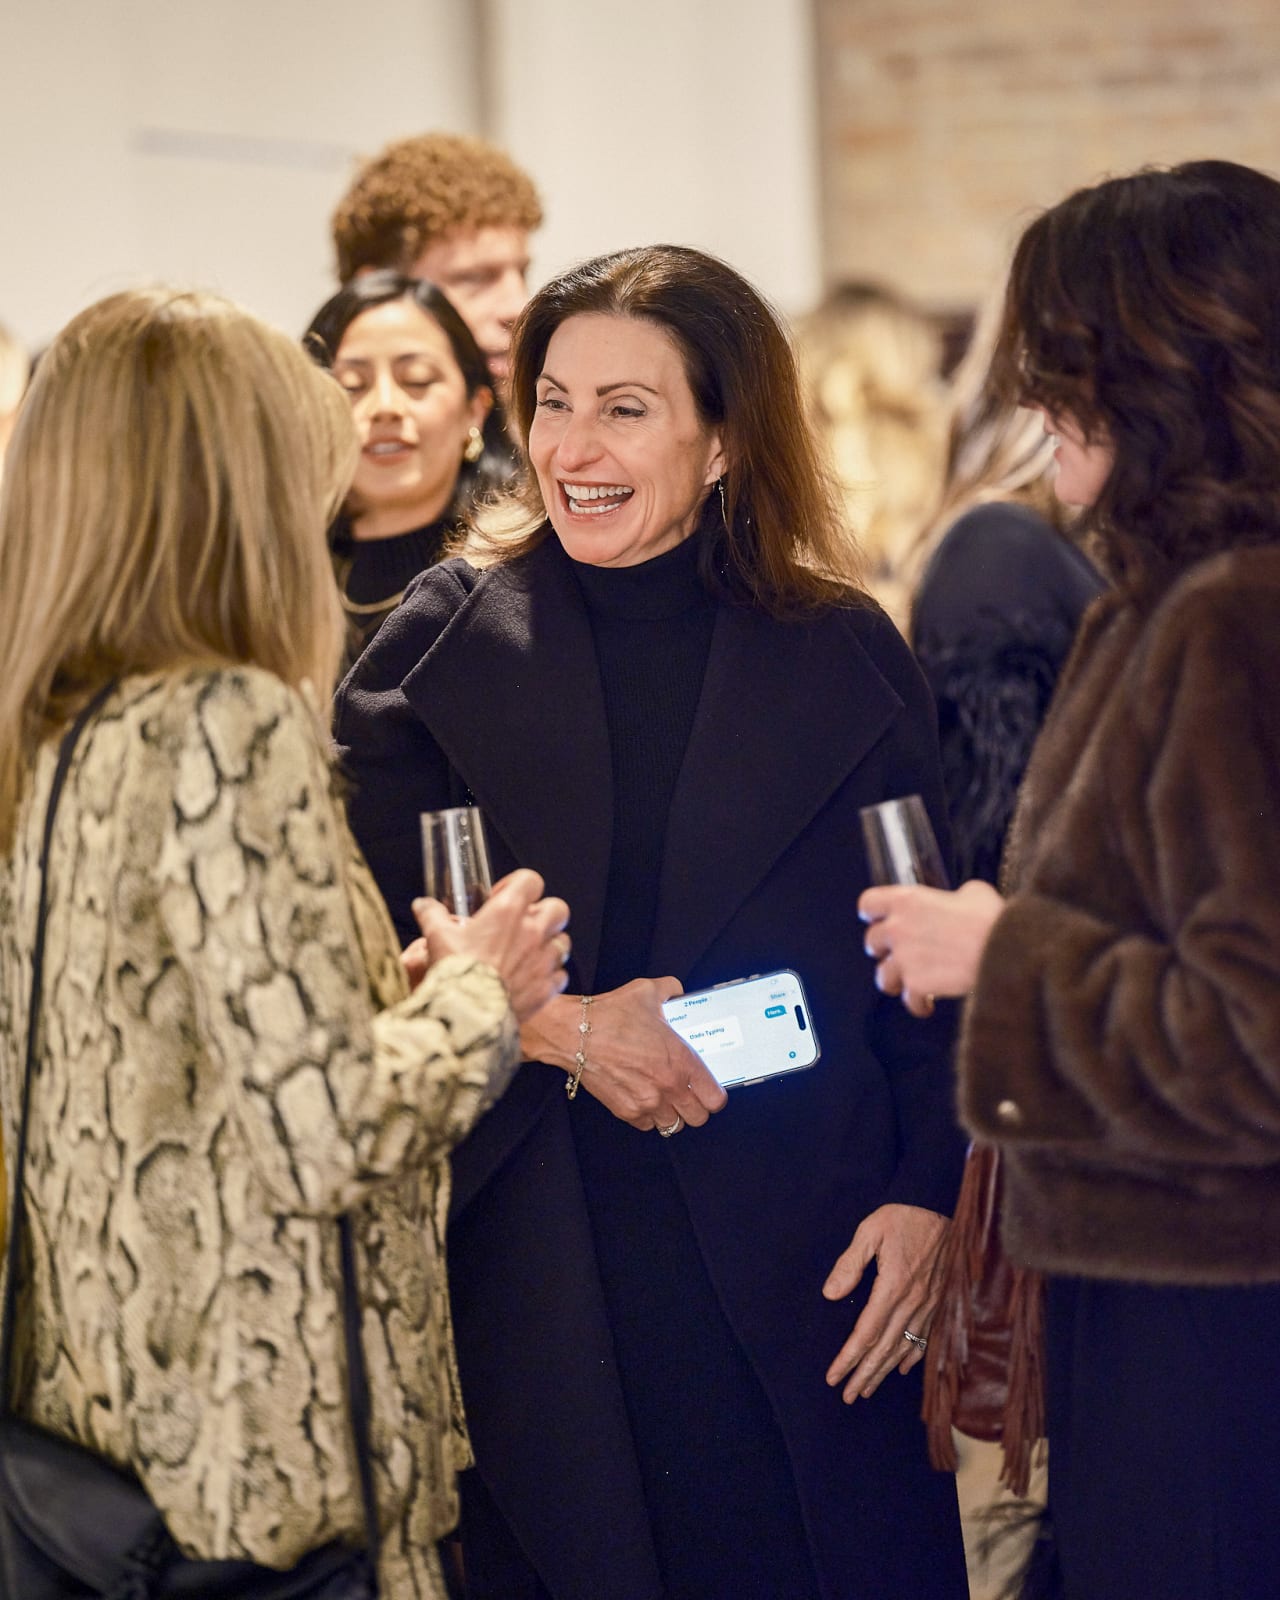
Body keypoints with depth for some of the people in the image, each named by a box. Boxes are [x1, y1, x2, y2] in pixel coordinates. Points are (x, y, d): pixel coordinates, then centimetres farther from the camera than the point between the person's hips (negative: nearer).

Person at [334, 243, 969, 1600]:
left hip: (806, 1272, 0)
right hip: (530, 1272, 0)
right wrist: (548, 1027, -13)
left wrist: (927, 1196, -4)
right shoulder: (442, 645, 4)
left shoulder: (848, 659, 5)